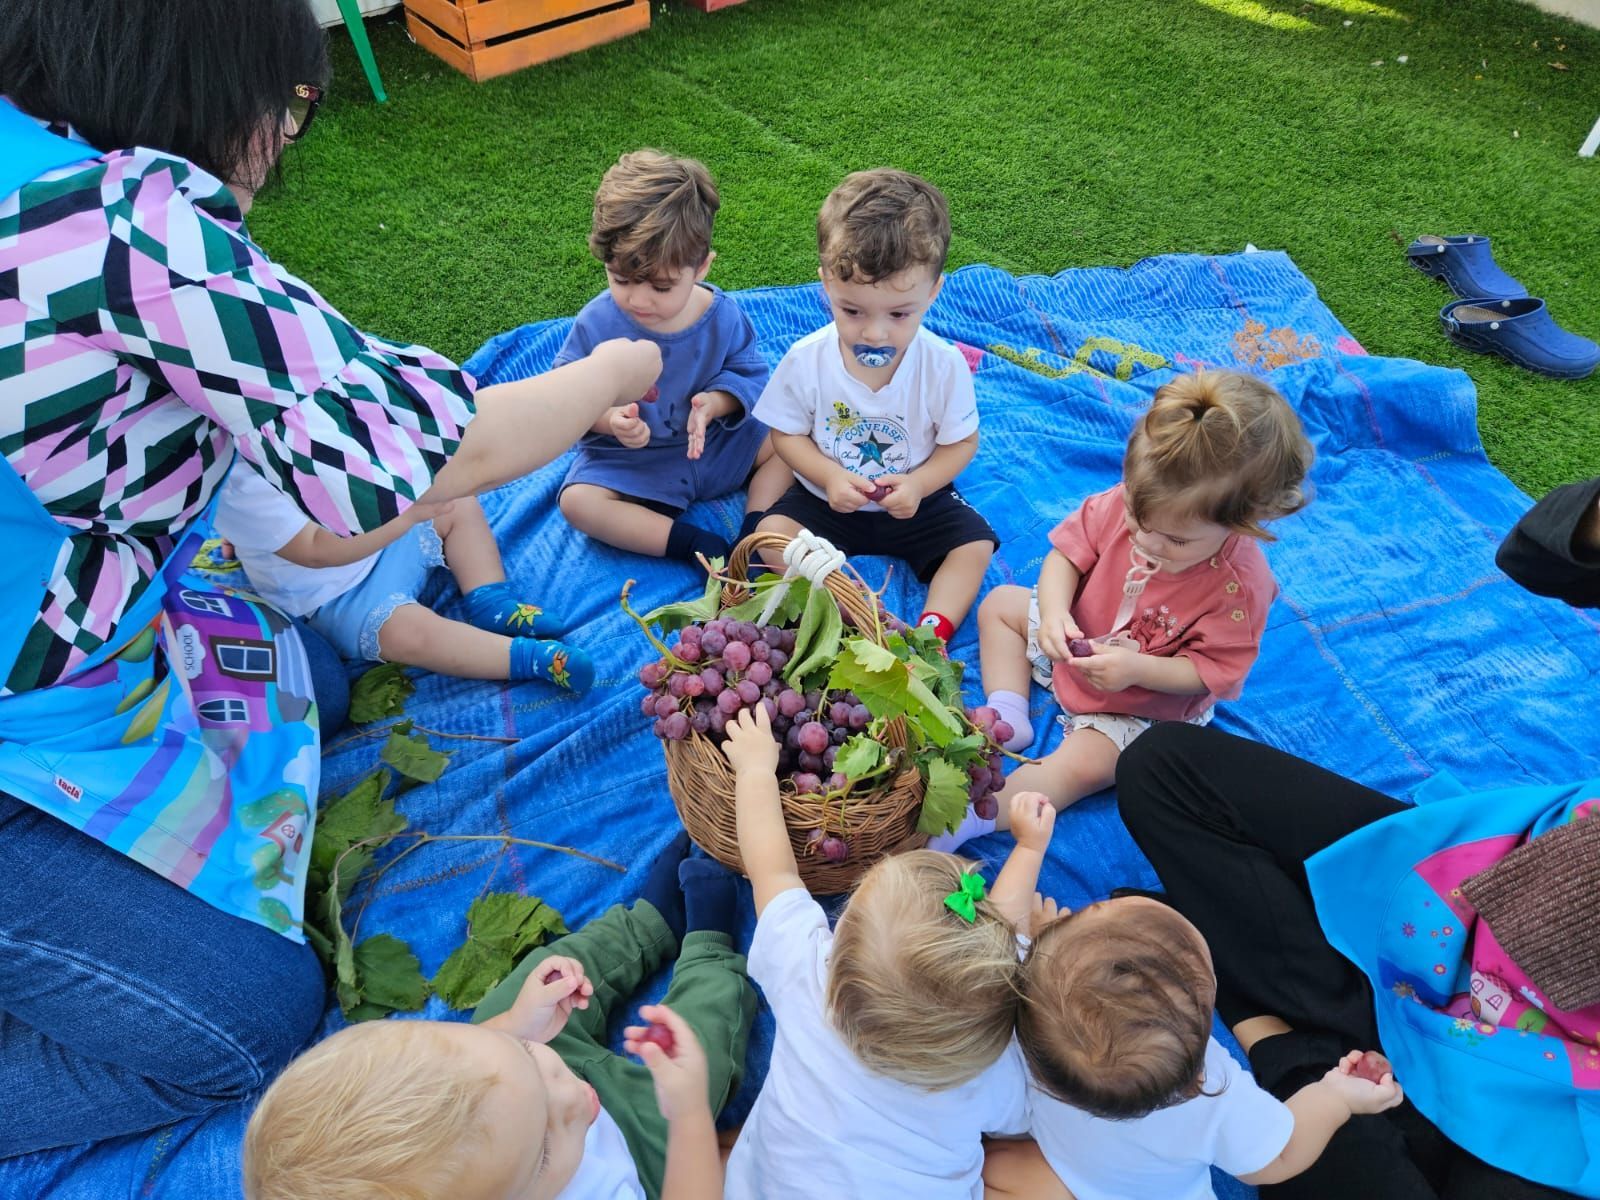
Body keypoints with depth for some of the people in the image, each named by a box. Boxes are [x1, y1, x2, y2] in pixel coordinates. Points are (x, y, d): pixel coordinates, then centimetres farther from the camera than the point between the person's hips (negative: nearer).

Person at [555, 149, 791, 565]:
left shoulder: (722, 315, -13)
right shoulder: (596, 323, -17)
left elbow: (749, 374, -4)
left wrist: (715, 402, -26)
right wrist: (606, 419, -32)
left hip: (715, 442, 2)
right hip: (625, 456, -2)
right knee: (578, 501, -26)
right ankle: (701, 547, -30)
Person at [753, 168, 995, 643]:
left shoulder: (944, 364, -19)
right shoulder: (806, 359, -18)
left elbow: (961, 442, -8)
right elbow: (787, 433, -6)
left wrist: (918, 483, -25)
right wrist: (829, 476, -24)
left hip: (915, 499, 0)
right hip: (828, 497, 0)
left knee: (976, 544, -15)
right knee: (772, 534, -21)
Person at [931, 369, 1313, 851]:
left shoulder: (1239, 584, -34)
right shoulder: (1130, 501, -24)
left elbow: (1211, 671, -26)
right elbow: (1069, 551, -12)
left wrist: (1137, 669, -40)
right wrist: (1054, 612, -31)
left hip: (1144, 707, -6)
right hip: (1078, 642, 6)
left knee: (1080, 766, -26)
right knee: (999, 603, 10)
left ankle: (974, 816, -27)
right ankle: (1008, 716, -2)